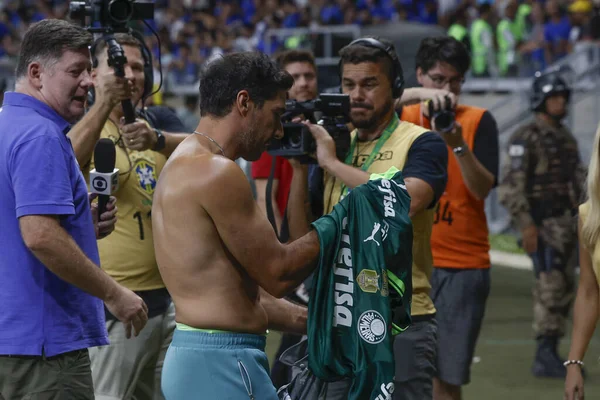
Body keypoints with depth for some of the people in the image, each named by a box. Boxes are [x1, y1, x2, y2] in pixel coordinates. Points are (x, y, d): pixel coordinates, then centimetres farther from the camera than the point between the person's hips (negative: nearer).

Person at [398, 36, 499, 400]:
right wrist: (415, 95, -24)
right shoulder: (402, 117, 8)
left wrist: (459, 146, -22)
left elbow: (483, 188, -6)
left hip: (462, 265, -1)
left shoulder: (478, 121, 3)